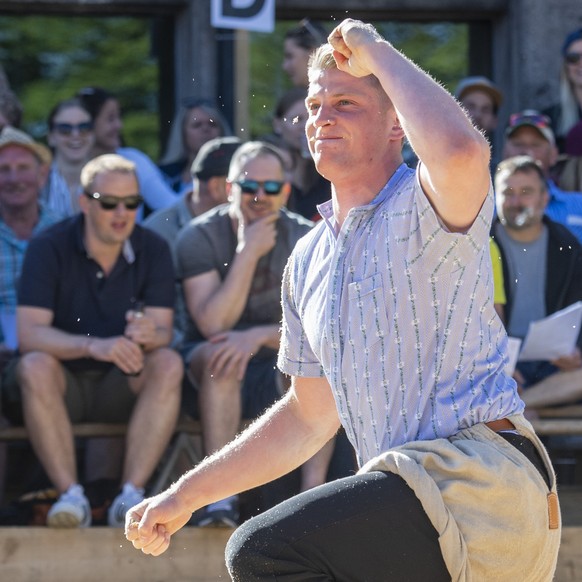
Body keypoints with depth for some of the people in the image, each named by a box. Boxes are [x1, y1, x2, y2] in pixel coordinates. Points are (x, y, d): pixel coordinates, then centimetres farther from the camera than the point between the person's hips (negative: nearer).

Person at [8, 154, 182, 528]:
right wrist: (94, 346, -39)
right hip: (64, 384, -2)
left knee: (169, 364, -28)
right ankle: (71, 495, -36)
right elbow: (29, 334, -22)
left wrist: (149, 335, -38)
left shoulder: (153, 250, -4)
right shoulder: (49, 248, -11)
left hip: (124, 386, 2)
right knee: (34, 367, -33)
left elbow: (164, 332, -11)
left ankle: (131, 495, -33)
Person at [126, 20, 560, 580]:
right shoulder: (308, 260, 21)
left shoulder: (423, 209, -4)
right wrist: (186, 494, 23)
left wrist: (377, 52, -15)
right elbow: (308, 417, 28)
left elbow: (460, 151, -31)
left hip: (479, 476, -9)